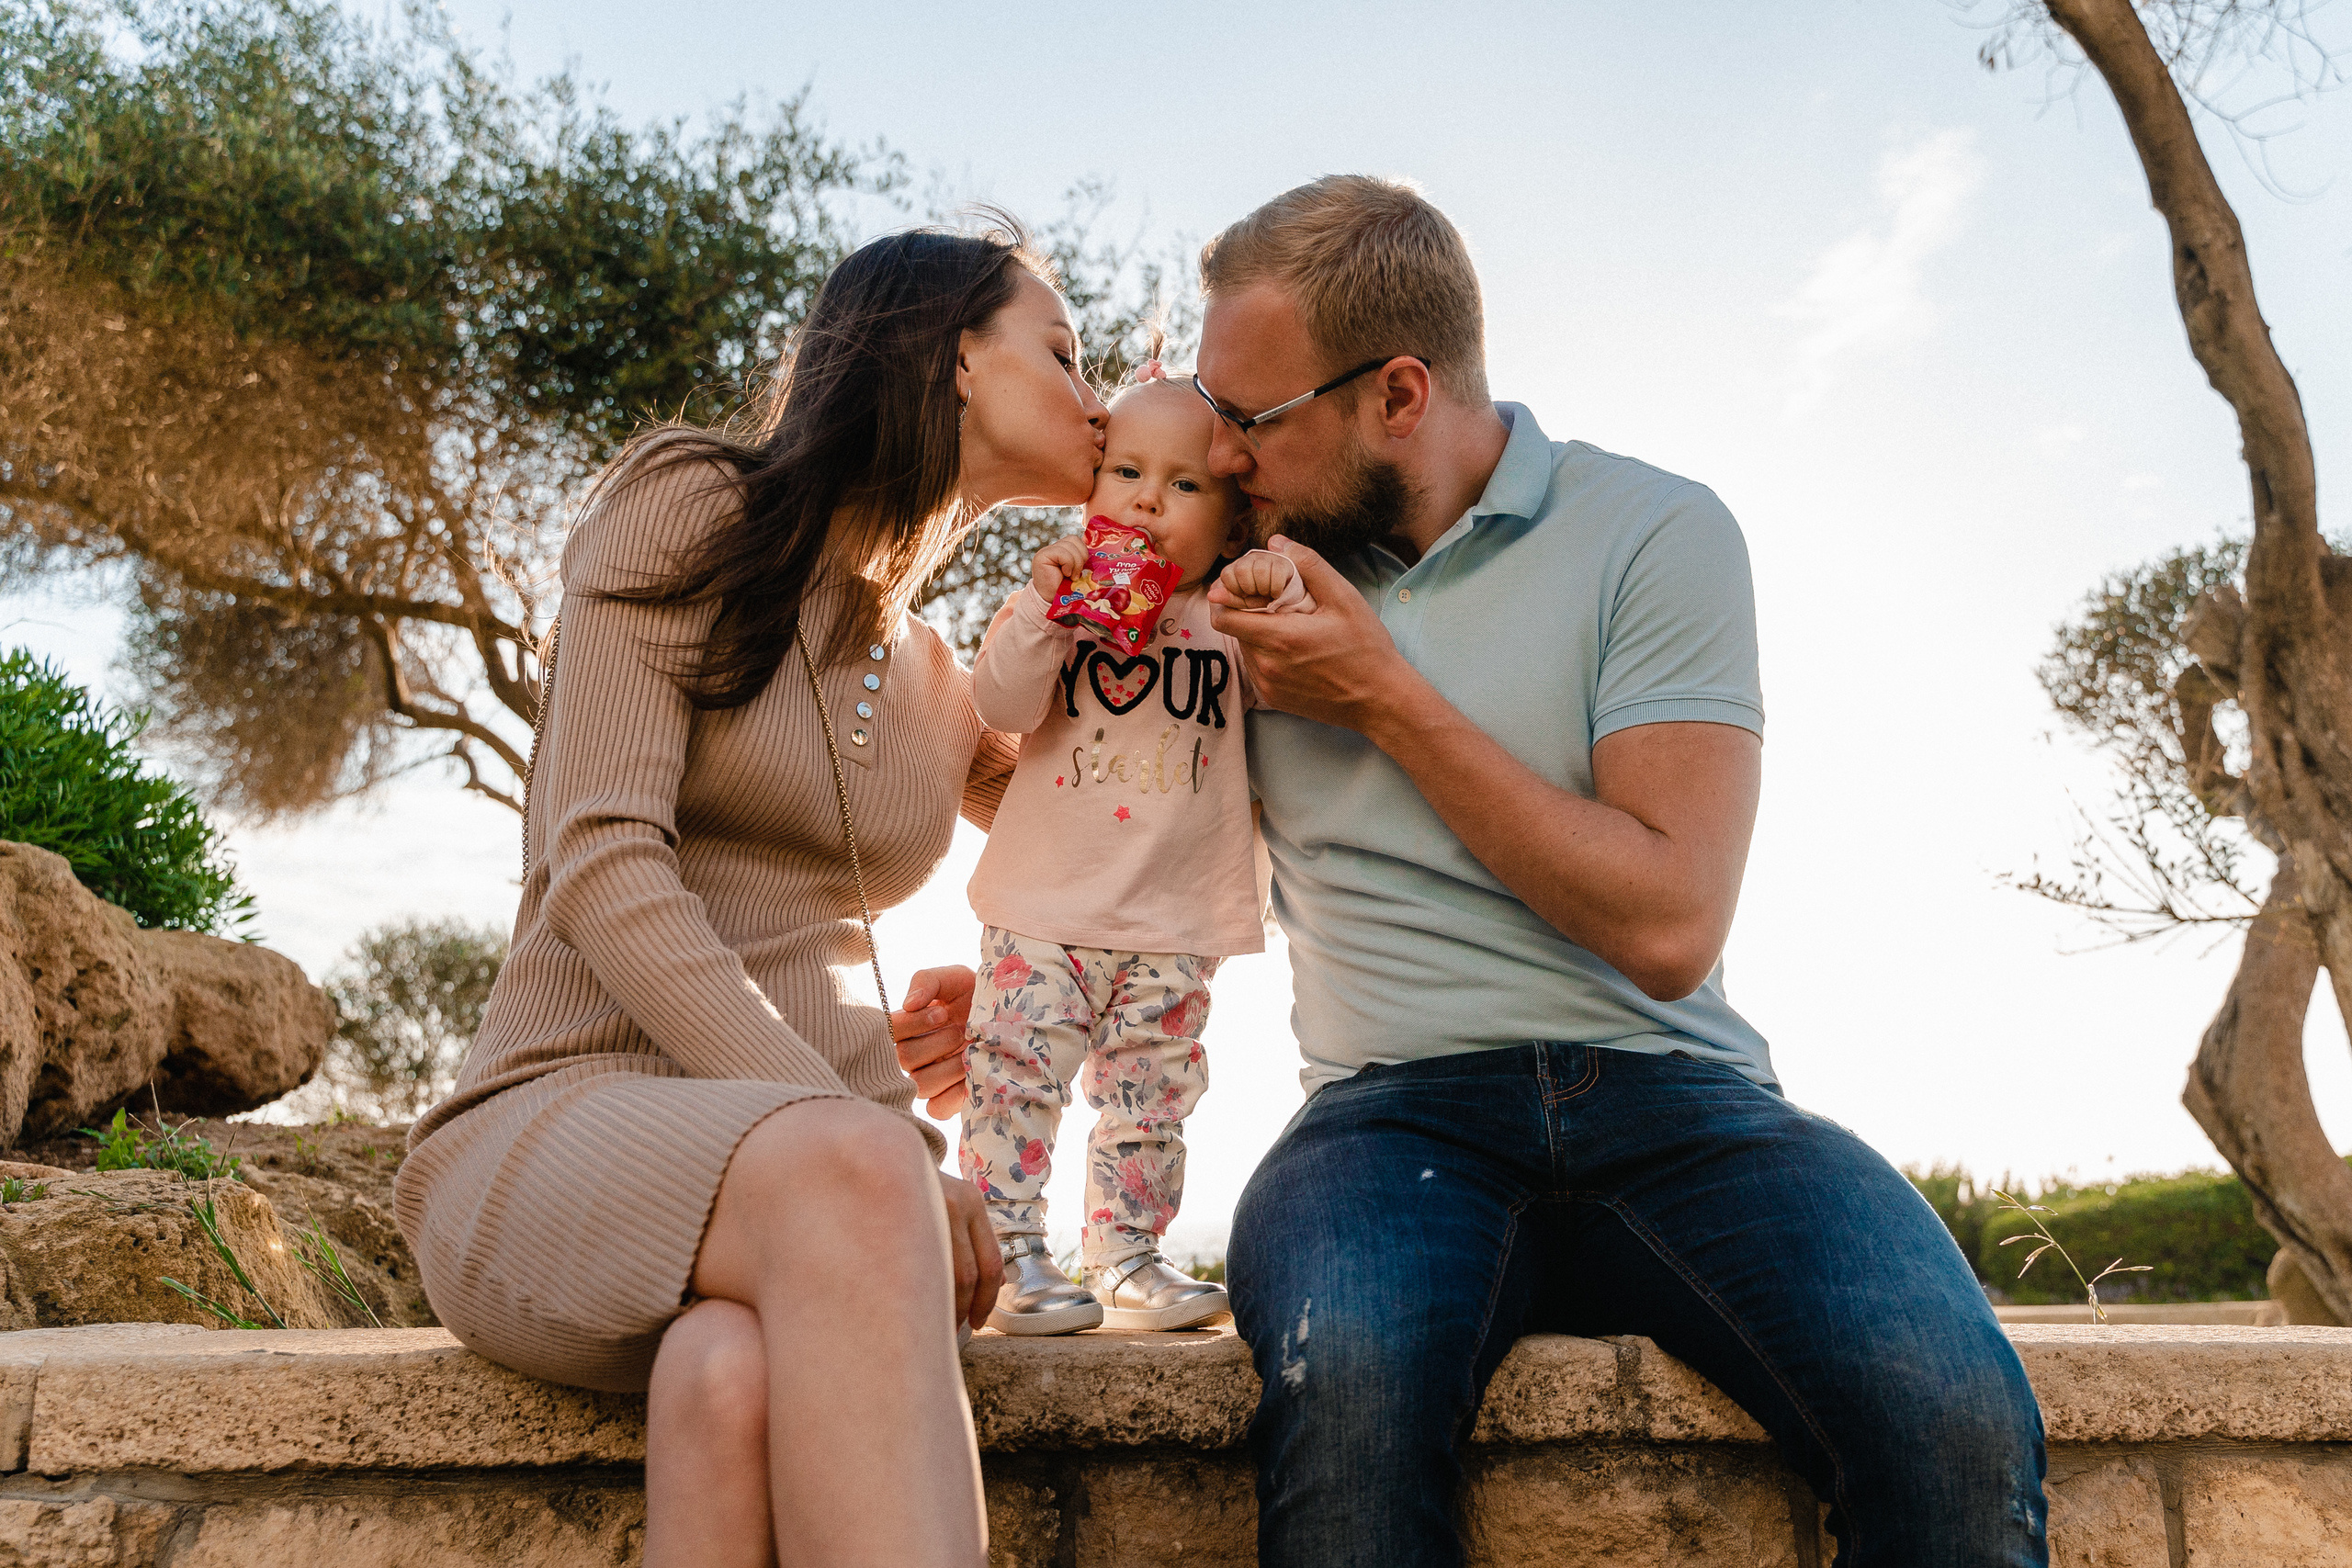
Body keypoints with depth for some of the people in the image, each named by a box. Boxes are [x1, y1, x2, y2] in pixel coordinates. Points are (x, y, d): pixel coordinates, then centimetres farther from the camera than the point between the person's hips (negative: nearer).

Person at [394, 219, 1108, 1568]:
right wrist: (843, 1136, -22)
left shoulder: (950, 690, 18)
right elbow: (605, 865, -11)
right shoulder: (693, 506, 2)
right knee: (853, 1173, -37)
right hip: (565, 1119, -4)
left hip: (829, 1153, 4)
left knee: (744, 1377, -33)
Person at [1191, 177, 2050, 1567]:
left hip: (1668, 1094, -1)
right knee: (1347, 1386, -34)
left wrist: (1387, 700, -9)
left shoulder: (1654, 532, 0)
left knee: (1954, 1417, -29)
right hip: (1398, 1108, 2)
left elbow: (1668, 927, -9)